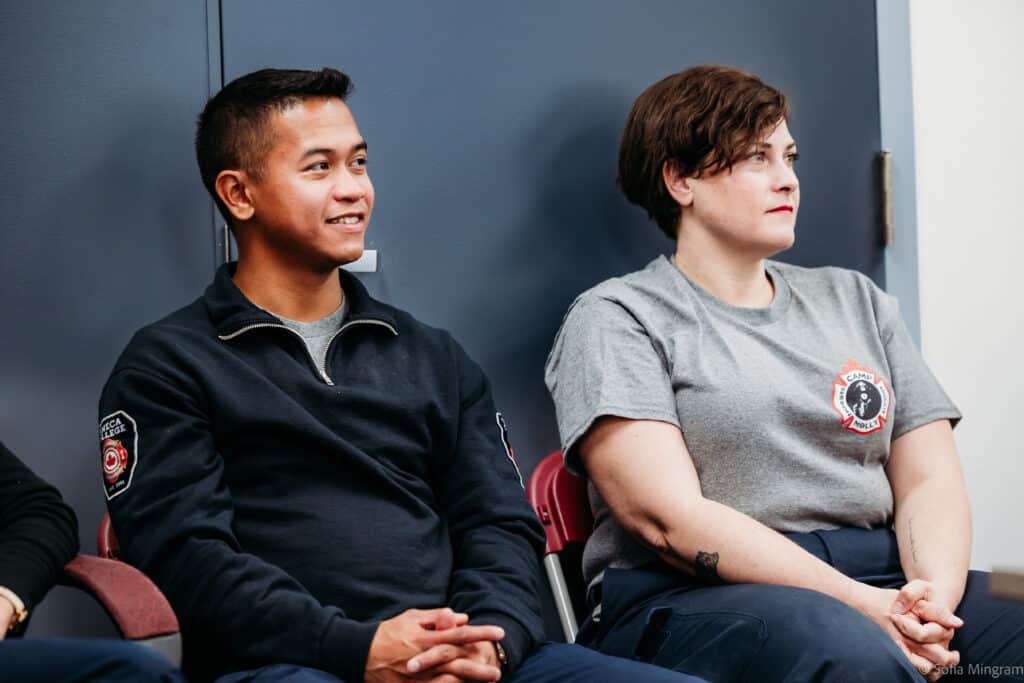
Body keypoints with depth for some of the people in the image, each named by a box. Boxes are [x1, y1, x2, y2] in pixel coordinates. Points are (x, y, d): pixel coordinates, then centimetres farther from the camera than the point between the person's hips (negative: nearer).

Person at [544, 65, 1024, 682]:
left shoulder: (856, 301, 22)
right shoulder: (616, 318, 4)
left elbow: (930, 480, 14)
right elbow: (670, 519, -9)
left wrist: (935, 592, -9)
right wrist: (861, 606, -17)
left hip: (881, 584, 5)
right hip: (698, 599, -5)